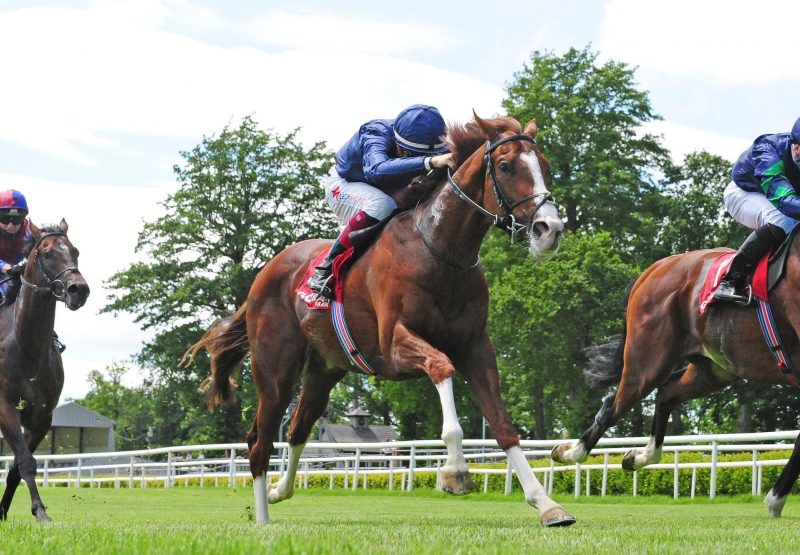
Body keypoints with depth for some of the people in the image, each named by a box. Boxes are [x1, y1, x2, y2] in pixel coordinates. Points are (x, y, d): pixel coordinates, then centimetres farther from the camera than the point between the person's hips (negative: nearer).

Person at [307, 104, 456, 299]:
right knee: (381, 207, -38)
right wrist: (430, 162, -75)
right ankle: (327, 268, -28)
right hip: (344, 186, -6)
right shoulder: (376, 137, -40)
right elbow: (377, 169, -62)